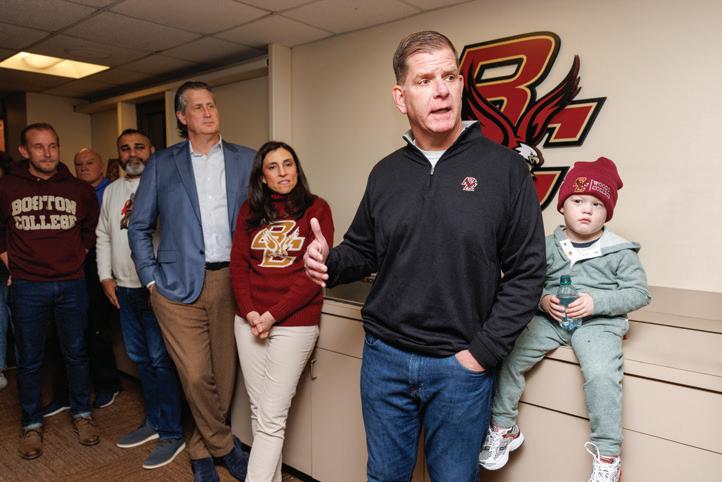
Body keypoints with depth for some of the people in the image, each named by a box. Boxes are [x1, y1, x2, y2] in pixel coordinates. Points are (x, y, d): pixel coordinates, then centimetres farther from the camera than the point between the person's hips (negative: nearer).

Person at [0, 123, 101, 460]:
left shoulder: (80, 190, 2)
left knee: (76, 354, 11)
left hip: (72, 284, 1)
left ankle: (81, 414, 28)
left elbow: (91, 228, 18)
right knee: (29, 361, 10)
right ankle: (32, 424, 27)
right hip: (27, 288, -1)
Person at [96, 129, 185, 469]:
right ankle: (153, 421, 30)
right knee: (140, 359, 15)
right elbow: (103, 236, 19)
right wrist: (106, 276, 10)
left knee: (161, 360, -3)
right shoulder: (112, 191, 15)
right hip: (124, 289, 7)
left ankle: (172, 434, 8)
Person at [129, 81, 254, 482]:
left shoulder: (246, 160, 8)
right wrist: (151, 279, 2)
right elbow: (140, 227, 10)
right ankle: (225, 446, 24)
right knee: (195, 375, -2)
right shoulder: (162, 165, 7)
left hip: (232, 282, 1)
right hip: (180, 284, -1)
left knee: (225, 373, 8)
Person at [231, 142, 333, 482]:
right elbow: (238, 265, 5)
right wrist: (249, 313, -9)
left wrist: (273, 315, -14)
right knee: (258, 410, 13)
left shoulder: (316, 208, -3)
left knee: (272, 417, -2)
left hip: (294, 323, -4)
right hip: (250, 322, 5)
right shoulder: (250, 211, 9)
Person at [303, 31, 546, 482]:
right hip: (384, 358, 3)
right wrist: (329, 262, -10)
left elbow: (526, 272, -8)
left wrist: (483, 352, -11)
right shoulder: (386, 172, 4)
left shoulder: (504, 167, -8)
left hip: (462, 365, -3)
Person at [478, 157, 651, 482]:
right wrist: (543, 299, -14)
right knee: (504, 357, -13)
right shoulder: (548, 246, 5)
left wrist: (596, 302, -17)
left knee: (601, 376, -28)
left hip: (598, 322, -2)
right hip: (549, 318, 3)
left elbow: (640, 293, -3)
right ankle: (503, 429, 8)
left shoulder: (620, 252, -1)